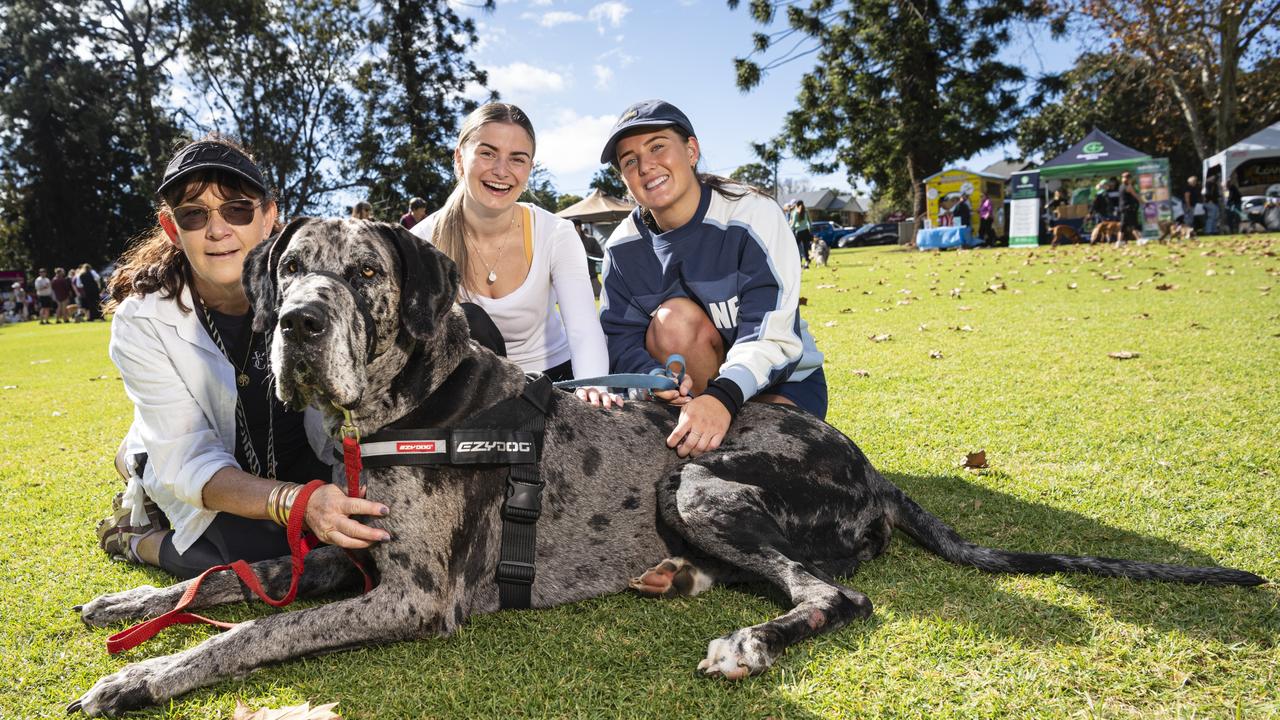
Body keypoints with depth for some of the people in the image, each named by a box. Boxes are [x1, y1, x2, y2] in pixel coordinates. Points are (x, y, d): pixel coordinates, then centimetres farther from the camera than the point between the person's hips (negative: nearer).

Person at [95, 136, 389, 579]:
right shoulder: (142, 322, -23)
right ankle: (136, 535, 3)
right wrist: (297, 502, -46)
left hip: (300, 460, 4)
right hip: (203, 482, -4)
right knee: (266, 557, -29)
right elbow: (190, 462, -27)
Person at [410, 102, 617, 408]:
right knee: (467, 322, -28)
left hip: (552, 372, 0)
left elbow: (584, 331, -27)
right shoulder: (424, 240, -14)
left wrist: (591, 386, -48)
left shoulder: (557, 234, -15)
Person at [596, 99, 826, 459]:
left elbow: (773, 335, -28)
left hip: (783, 382, -3)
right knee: (673, 318, -28)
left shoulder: (753, 214, -19)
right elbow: (621, 338, -11)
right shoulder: (623, 247, -5)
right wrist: (654, 377, -35)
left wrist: (723, 397, -46)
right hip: (693, 382, 4)